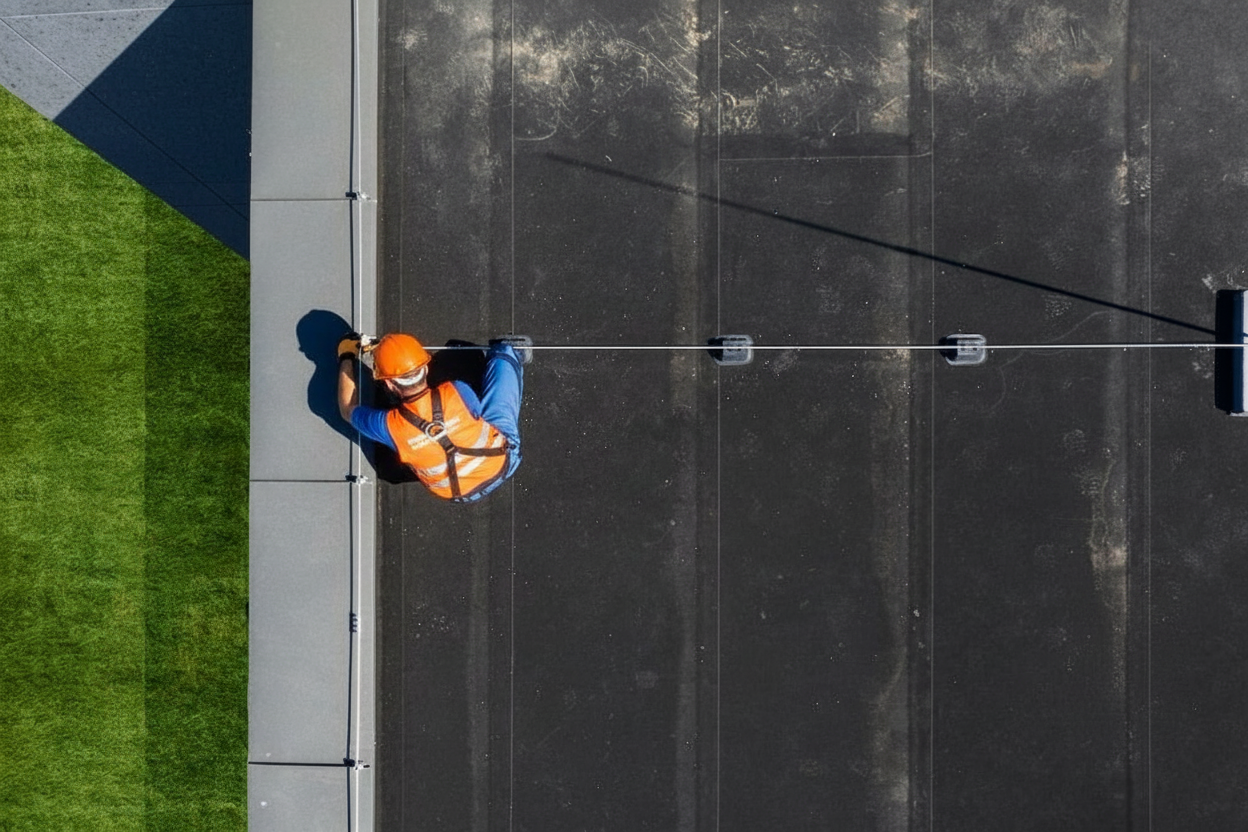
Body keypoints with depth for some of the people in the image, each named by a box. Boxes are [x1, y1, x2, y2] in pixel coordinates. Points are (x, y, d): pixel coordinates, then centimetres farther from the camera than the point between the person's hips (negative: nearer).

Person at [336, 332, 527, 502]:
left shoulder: (389, 426, -30)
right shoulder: (457, 393, -33)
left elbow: (348, 409, -7)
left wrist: (346, 359, 6)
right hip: (502, 461, -2)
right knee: (502, 356, 14)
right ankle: (512, 352, 49)